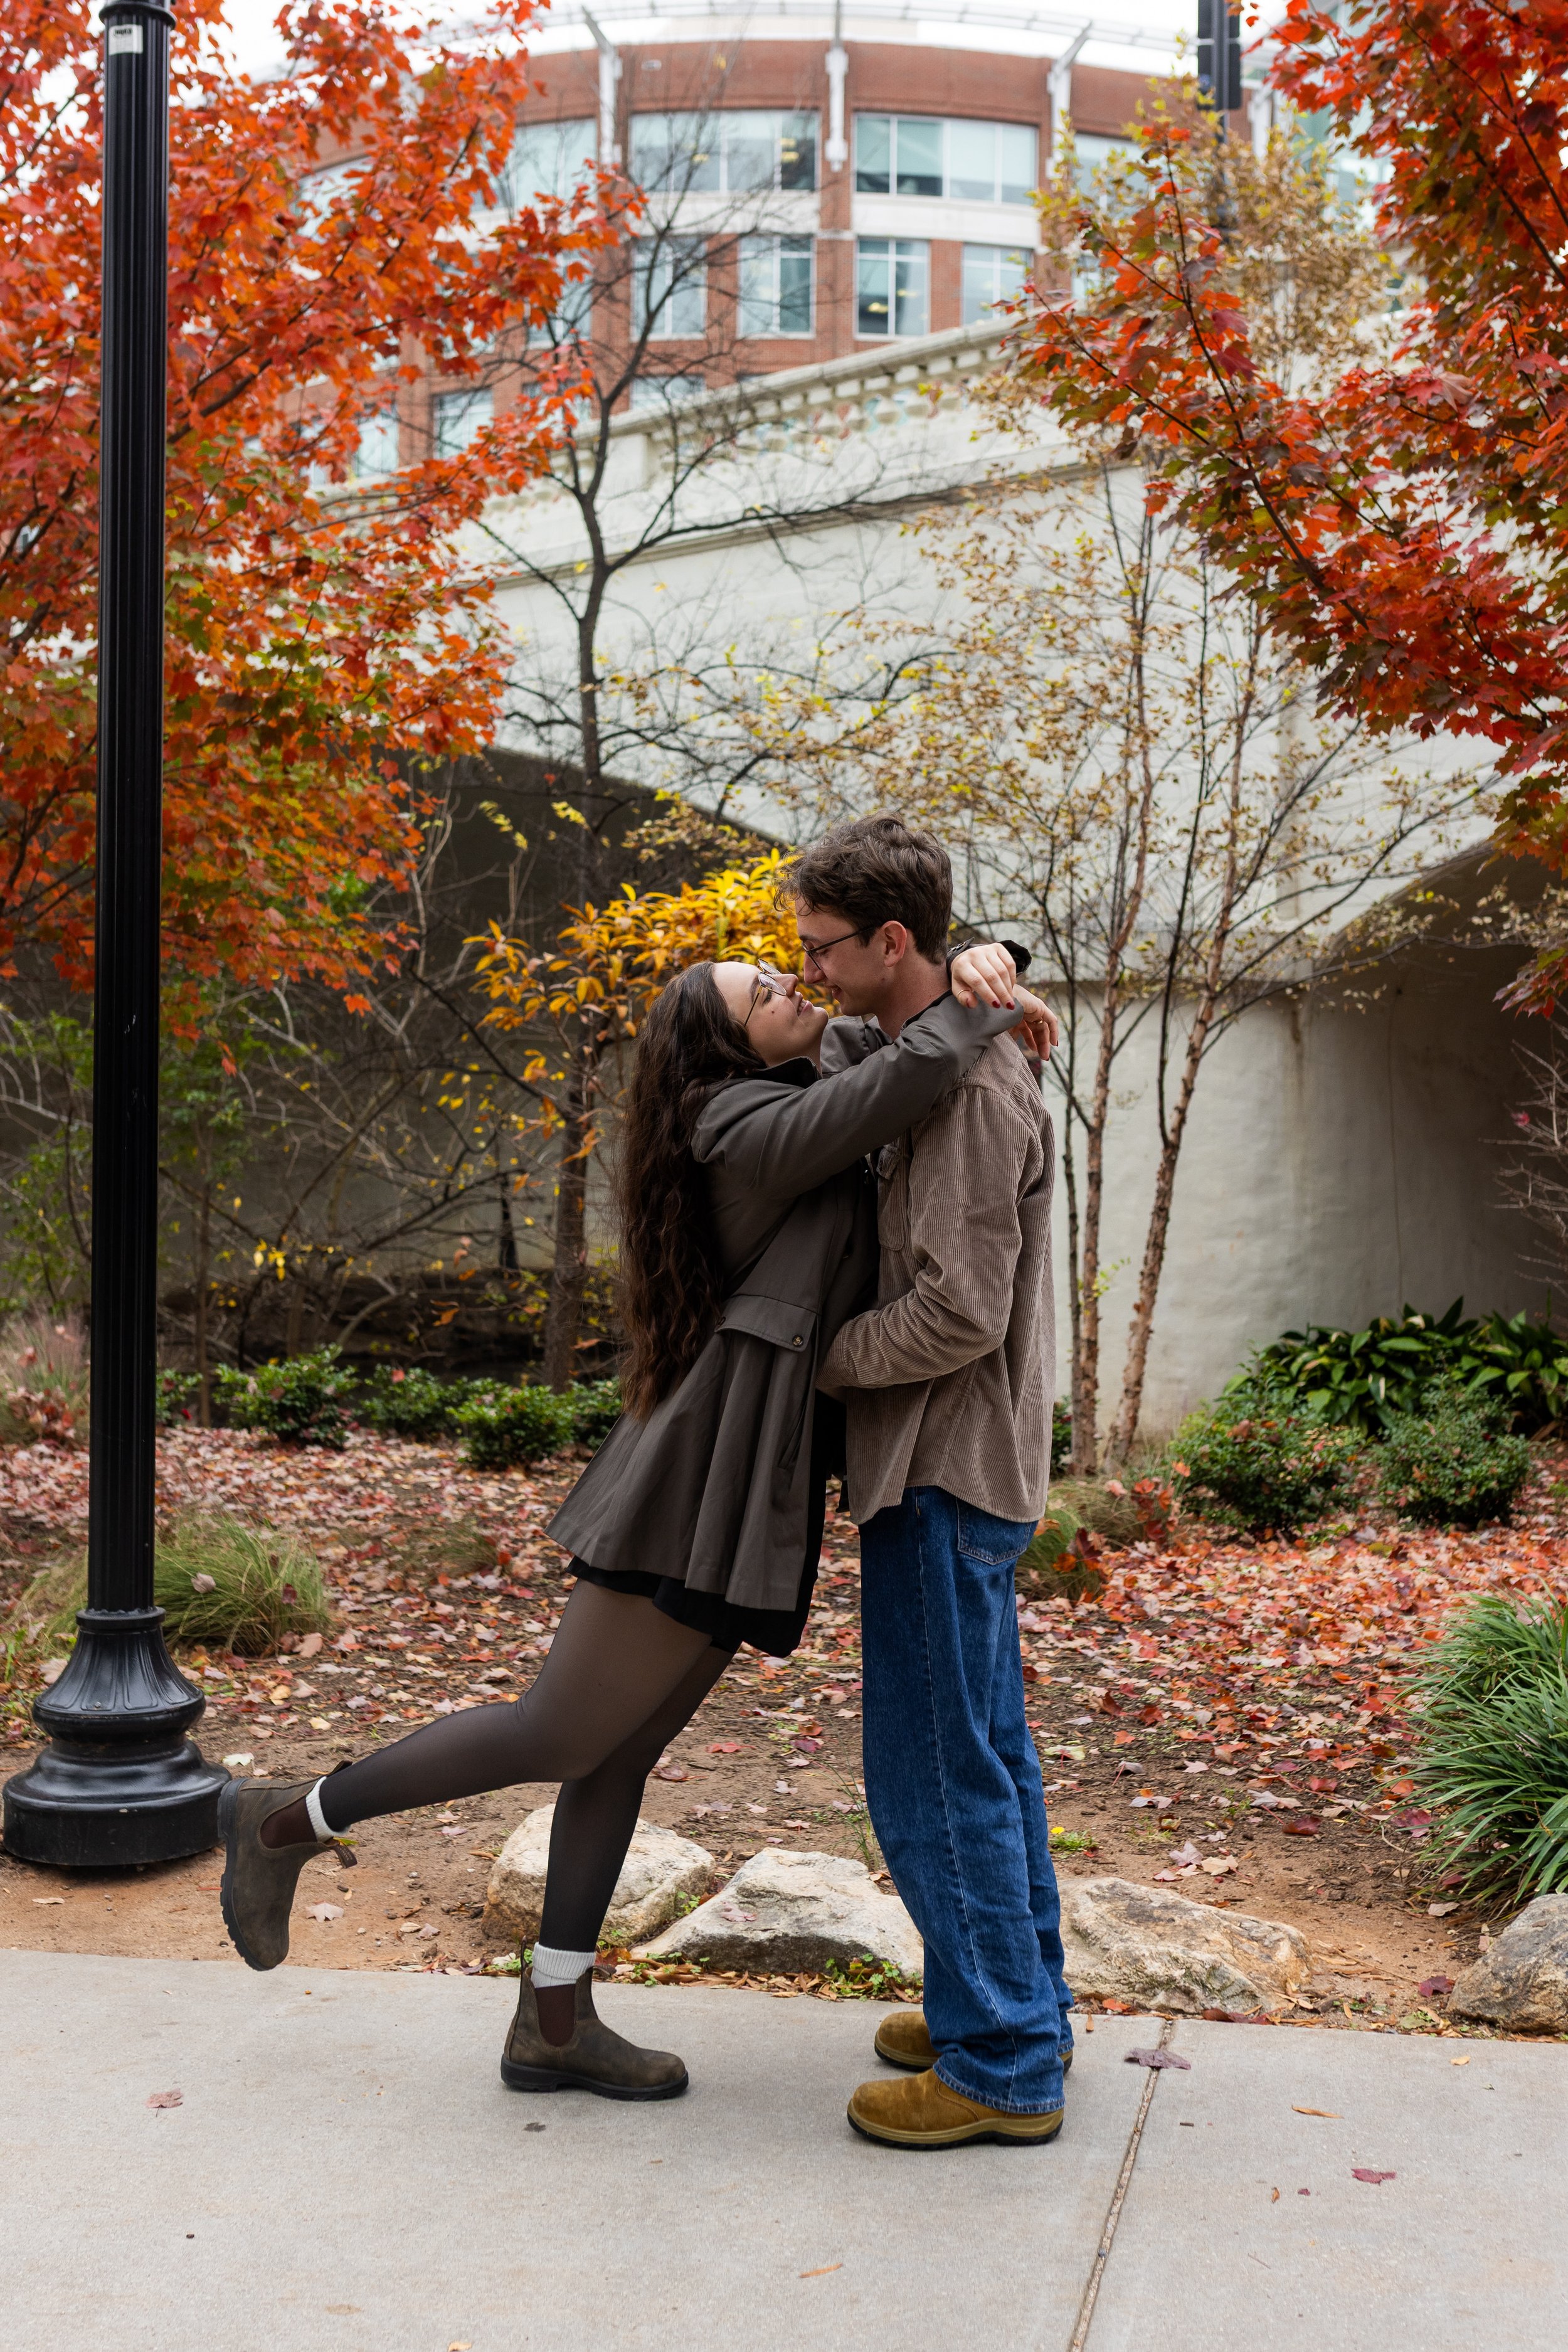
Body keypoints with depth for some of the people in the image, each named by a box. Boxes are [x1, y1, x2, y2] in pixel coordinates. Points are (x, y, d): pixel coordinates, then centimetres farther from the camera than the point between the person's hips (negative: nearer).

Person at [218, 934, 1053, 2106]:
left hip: (761, 1493, 9)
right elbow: (911, 1072, -27)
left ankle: (553, 2023, 21)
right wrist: (987, 1007, -9)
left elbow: (918, 1025, 20)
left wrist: (981, 965, -2)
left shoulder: (810, 1108, 15)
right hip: (703, 1483, -9)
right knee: (558, 1738, -2)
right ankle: (285, 1823, 13)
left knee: (630, 1747, 13)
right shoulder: (742, 1122, -12)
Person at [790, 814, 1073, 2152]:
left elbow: (959, 1312, -23)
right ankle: (1023, 2008, 31)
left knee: (937, 1776, -2)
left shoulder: (973, 1085, -20)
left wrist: (814, 1362, -12)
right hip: (963, 1467, 10)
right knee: (986, 1753, 18)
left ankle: (1001, 2067, 8)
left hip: (943, 1478, -10)